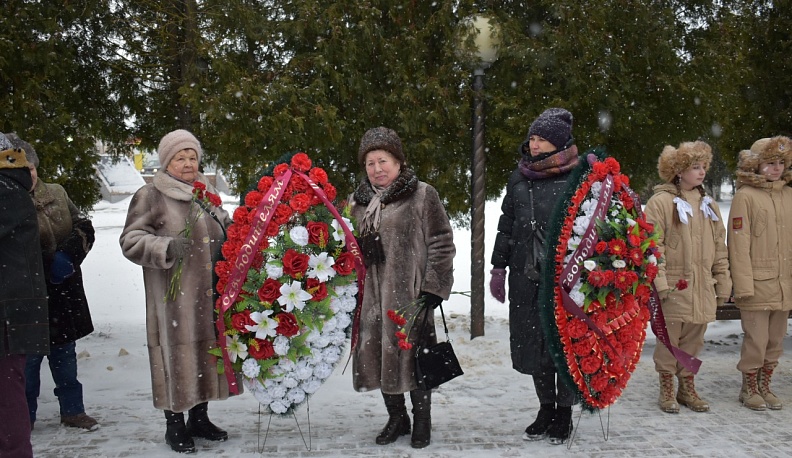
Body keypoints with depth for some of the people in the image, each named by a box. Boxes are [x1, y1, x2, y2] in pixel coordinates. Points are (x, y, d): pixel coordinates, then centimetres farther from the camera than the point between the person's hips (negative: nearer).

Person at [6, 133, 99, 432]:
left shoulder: (56, 194, 7)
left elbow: (84, 227, 5)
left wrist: (68, 255, -11)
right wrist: (50, 265, -23)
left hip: (65, 294, 5)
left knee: (65, 356, 16)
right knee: (29, 358, 4)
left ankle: (72, 410, 28)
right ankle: (24, 418, 20)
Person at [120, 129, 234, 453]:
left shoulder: (206, 193, 15)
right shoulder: (150, 196, -2)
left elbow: (225, 230, 26)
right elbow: (131, 241, -7)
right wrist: (166, 248, -23)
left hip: (211, 295, 6)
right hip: (174, 297, -6)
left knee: (208, 351, 12)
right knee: (178, 353, -2)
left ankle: (199, 418, 29)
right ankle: (175, 426, 15)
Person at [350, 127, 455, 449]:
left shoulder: (422, 195, -3)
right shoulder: (358, 202, 13)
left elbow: (441, 244, -6)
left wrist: (434, 287, -10)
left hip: (410, 295, -5)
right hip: (372, 296, 5)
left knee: (413, 356, 3)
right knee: (380, 355, 10)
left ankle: (421, 422, 22)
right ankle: (396, 417, 28)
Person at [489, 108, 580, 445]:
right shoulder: (519, 177, 9)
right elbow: (506, 226, 14)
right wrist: (498, 268, 11)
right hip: (526, 278, 4)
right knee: (532, 344, 8)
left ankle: (564, 412, 22)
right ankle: (546, 408, 25)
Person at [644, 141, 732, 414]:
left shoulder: (708, 205, 14)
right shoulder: (661, 202, -7)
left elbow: (719, 246, 17)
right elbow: (653, 246, -12)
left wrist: (723, 283, 13)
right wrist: (660, 283, -17)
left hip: (702, 288, 6)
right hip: (674, 288, -6)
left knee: (694, 341, 13)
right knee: (669, 340, 2)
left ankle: (687, 388, 27)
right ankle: (666, 390, 17)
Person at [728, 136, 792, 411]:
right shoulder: (745, 196, -8)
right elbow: (739, 244, -10)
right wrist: (744, 284, -14)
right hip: (757, 283, -6)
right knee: (756, 339, 0)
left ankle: (765, 386, 28)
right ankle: (749, 389, 18)